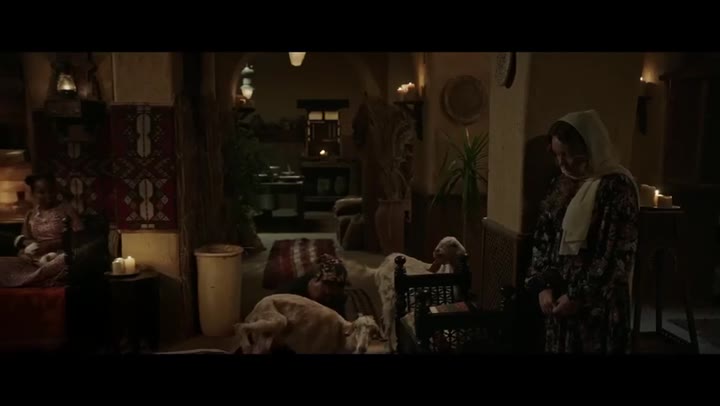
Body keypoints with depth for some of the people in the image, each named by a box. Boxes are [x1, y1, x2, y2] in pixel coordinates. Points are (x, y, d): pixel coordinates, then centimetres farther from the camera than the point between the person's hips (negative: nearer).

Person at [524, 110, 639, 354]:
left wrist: (579, 296, -14)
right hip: (558, 297, 6)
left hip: (598, 303, -6)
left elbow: (617, 252, -16)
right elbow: (542, 237, 9)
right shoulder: (561, 183, 8)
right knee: (559, 347, 12)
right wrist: (543, 285, -2)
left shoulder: (617, 187, -13)